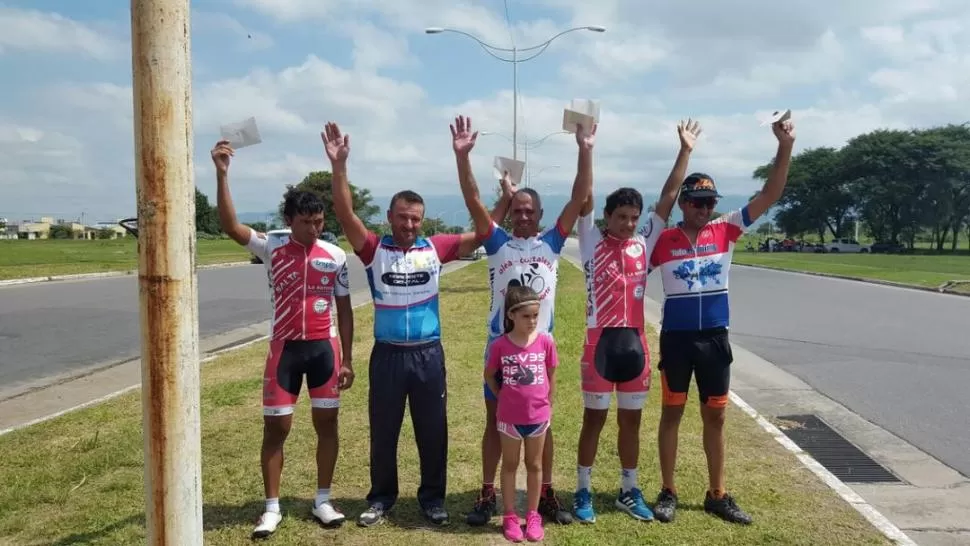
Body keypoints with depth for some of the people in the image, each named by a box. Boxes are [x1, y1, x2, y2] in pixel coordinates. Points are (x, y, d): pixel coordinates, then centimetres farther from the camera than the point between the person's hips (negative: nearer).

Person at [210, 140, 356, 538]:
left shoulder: (336, 256, -1)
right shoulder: (272, 249, -2)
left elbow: (344, 309, 4)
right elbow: (229, 225, -16)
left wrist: (347, 360, 2)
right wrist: (222, 174, -26)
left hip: (324, 347, 1)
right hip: (285, 348, 0)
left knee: (327, 422, 8)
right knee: (276, 427, 4)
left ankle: (323, 500, 23)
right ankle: (272, 507, 19)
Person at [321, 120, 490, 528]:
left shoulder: (436, 248, -1)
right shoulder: (374, 249, -4)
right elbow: (345, 214, -16)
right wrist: (339, 165, -27)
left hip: (428, 353, 1)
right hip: (388, 354, 0)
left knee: (433, 432, 11)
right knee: (383, 432, 12)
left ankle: (432, 498, 28)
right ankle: (381, 498, 30)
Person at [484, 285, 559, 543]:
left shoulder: (546, 341, -9)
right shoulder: (500, 345, -13)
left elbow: (551, 375, 4)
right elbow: (489, 375, 3)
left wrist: (548, 404, 5)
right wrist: (503, 397, 0)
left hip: (538, 416, 1)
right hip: (509, 417, -1)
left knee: (534, 465, 15)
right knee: (510, 465, 13)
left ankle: (533, 516, 27)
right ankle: (509, 516, 24)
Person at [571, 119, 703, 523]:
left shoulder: (644, 244, 7)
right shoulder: (592, 243, -1)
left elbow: (668, 198, 7)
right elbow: (583, 200, -11)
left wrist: (685, 151, 5)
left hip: (635, 342, 4)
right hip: (600, 341, -3)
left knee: (631, 419, 13)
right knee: (594, 419, 7)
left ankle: (629, 491, 27)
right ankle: (583, 492, 20)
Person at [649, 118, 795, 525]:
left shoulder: (726, 230, 0)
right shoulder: (663, 241, -7)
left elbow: (769, 196, -3)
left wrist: (785, 147, -11)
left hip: (715, 338, 3)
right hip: (676, 338, -3)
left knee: (715, 417, 12)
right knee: (672, 413, 8)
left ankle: (717, 495, 25)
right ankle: (668, 492, 21)